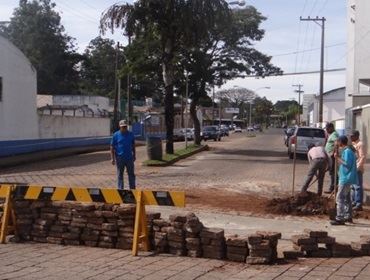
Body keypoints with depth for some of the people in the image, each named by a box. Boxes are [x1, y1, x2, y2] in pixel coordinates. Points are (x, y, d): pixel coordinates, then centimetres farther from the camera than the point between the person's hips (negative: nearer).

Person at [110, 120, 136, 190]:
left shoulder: (131, 134, 6)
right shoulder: (116, 135, -4)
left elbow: (133, 145, 16)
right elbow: (112, 147, -3)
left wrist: (134, 155, 15)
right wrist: (112, 158, -8)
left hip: (129, 158, 2)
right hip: (120, 158, -2)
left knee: (131, 174, 7)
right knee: (120, 175, 5)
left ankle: (132, 189, 17)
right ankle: (120, 189, 13)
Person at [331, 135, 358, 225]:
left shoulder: (347, 151, -15)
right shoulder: (347, 151, 15)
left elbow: (347, 164, -22)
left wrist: (338, 158, -18)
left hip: (345, 179, -11)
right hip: (346, 178, 11)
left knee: (340, 198, -11)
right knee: (347, 198, 16)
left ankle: (339, 219, -12)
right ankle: (348, 216, 23)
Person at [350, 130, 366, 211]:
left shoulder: (360, 144, -13)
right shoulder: (353, 144, 16)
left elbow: (363, 157, -19)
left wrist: (358, 168, -22)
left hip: (357, 169, -10)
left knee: (358, 186, -8)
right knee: (353, 186, 16)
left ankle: (359, 204, -6)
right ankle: (354, 202, 26)